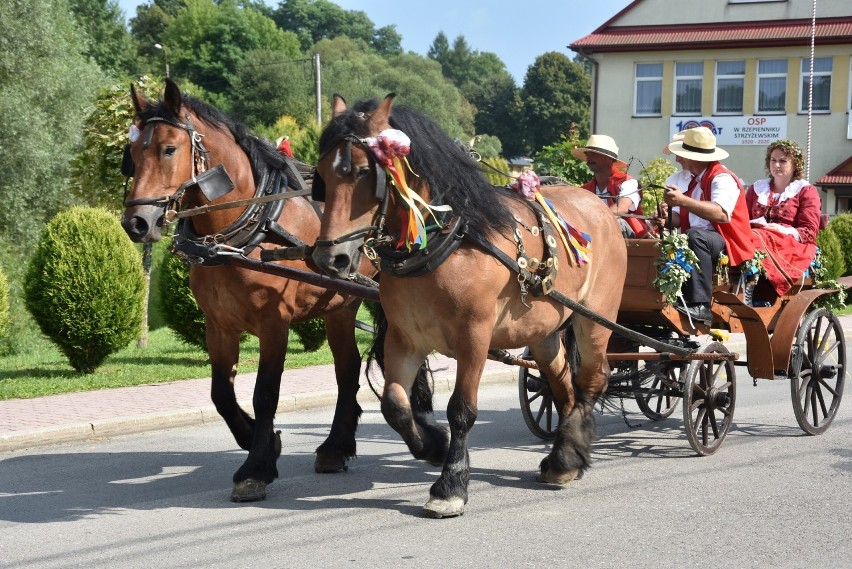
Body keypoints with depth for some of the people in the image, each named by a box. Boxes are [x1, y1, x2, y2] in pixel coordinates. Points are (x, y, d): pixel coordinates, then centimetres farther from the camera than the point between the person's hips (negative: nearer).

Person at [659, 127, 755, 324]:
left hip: (726, 245, -9)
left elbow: (721, 214, -30)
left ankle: (699, 306, -40)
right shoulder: (692, 180, 17)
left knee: (694, 236, -36)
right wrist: (669, 216, -8)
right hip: (699, 242, 9)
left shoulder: (722, 178, -10)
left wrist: (683, 201, -38)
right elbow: (681, 219, 16)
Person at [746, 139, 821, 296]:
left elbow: (809, 232, 5)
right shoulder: (756, 189, 29)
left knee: (757, 240, -39)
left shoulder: (806, 191, 16)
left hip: (791, 245, -3)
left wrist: (785, 231, -15)